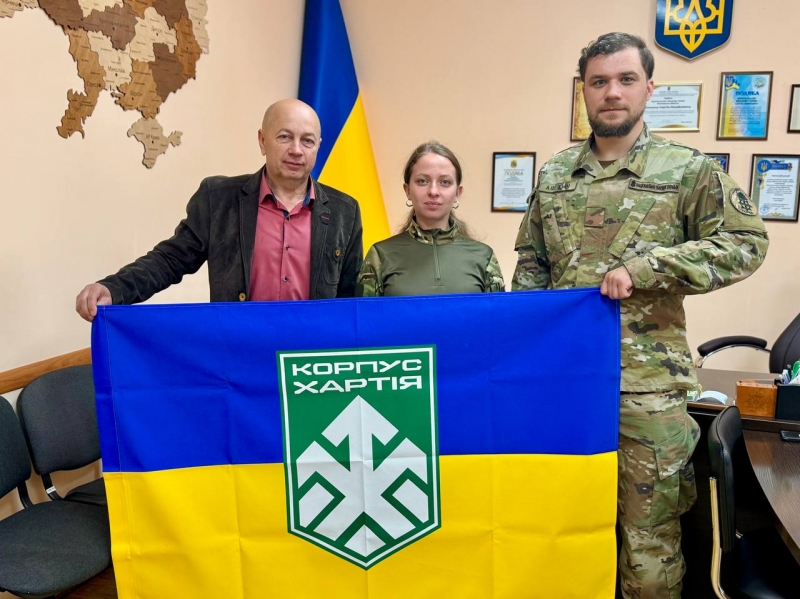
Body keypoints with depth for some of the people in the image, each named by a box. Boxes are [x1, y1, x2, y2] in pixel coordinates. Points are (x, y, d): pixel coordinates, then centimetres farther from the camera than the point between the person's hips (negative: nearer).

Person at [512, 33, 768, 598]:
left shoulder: (687, 168, 0)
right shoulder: (553, 174, 10)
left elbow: (747, 241, -5)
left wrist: (643, 267, -16)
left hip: (648, 381, -3)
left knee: (651, 533, 7)